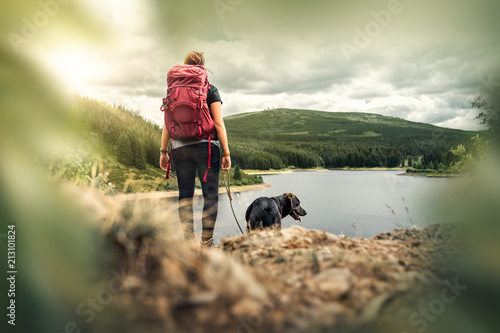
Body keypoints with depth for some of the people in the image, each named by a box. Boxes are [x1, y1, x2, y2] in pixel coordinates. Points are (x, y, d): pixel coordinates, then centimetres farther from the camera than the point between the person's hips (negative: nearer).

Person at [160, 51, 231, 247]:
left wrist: (163, 151, 12)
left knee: (185, 195, 8)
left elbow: (167, 124, 7)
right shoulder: (210, 90, 2)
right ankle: (207, 242, -1)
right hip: (207, 146, -3)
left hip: (180, 148, 3)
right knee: (210, 194, 1)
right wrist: (226, 152, -2)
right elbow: (218, 123, -4)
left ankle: (189, 241, 10)